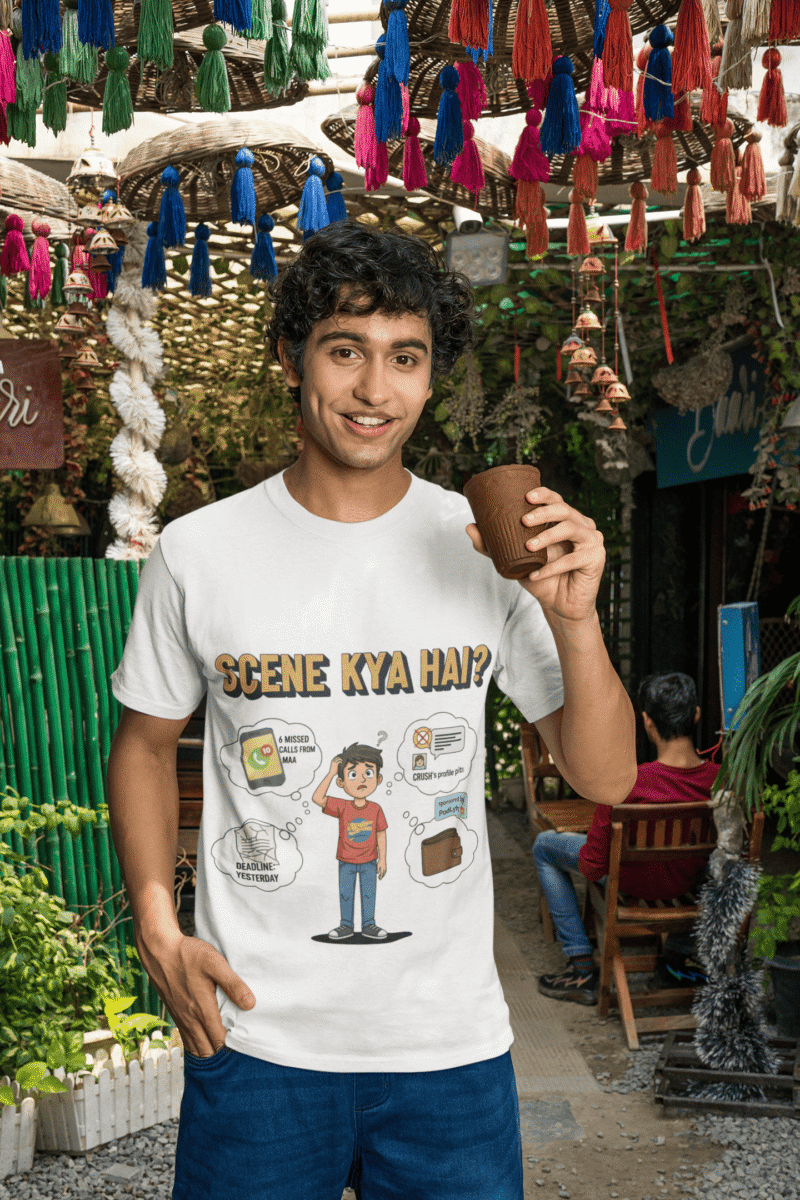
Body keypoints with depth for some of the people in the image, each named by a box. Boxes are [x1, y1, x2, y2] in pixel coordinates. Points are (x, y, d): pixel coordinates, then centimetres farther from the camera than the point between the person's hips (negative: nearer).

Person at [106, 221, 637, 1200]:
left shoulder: (493, 549, -4)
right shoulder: (198, 552, -4)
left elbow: (606, 779, -2)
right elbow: (146, 743, 9)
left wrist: (575, 621, -19)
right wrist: (157, 926, -4)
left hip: (450, 1041, 1)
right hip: (254, 1039, 0)